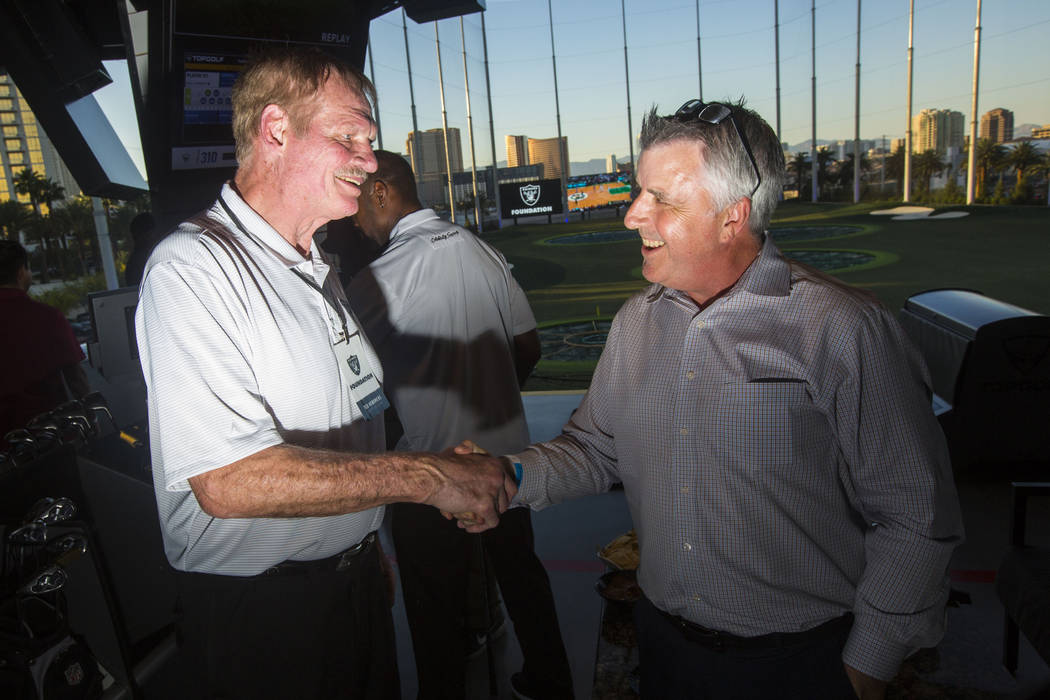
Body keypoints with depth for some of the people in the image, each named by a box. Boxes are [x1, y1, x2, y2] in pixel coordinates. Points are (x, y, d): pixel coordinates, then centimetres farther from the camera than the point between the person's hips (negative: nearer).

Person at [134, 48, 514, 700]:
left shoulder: (316, 270, 9)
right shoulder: (193, 267, -20)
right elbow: (228, 480, -30)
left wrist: (367, 548, 12)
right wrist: (427, 475, -28)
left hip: (356, 579, 7)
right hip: (256, 613, -7)